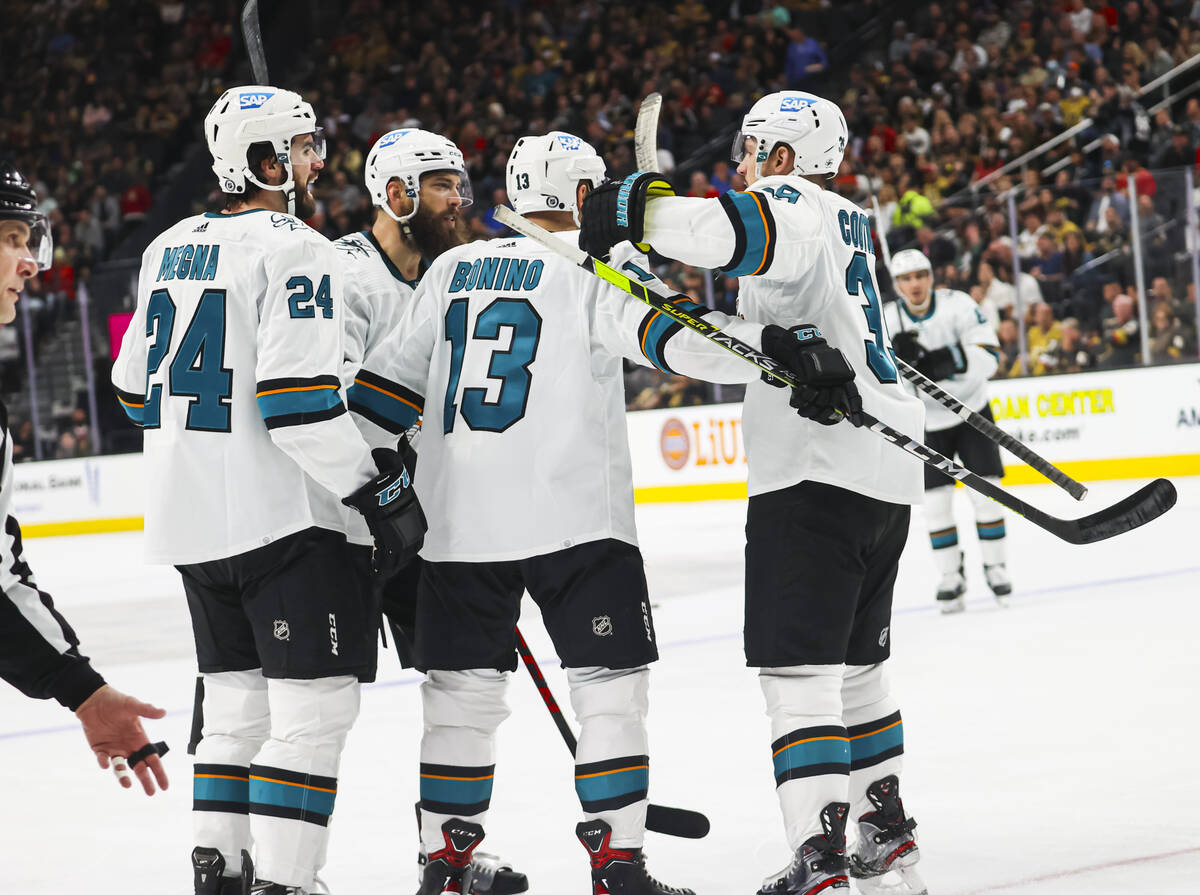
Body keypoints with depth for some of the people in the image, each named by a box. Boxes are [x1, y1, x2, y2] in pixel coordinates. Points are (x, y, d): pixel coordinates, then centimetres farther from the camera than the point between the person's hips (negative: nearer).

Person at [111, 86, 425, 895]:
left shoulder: (171, 249, 12)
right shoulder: (296, 251, -13)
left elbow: (137, 386, 20)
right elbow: (299, 401, -22)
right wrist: (383, 492, -15)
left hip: (190, 518, 9)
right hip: (285, 517, -8)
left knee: (237, 698, 18)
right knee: (315, 706, -6)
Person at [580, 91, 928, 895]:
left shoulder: (793, 204, -7)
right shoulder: (852, 223, 22)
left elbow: (740, 229, -30)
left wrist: (634, 212, -29)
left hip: (816, 473, -9)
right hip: (889, 474, 9)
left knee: (799, 669, -11)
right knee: (856, 664, 21)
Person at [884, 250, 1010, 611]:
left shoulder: (957, 305, -16)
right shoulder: (887, 322, -11)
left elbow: (989, 356, -22)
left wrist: (948, 361, -37)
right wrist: (898, 360, -34)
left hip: (971, 410, -1)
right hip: (925, 421, 1)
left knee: (985, 490, -5)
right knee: (936, 500, -3)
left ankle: (995, 567, 8)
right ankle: (951, 576, 7)